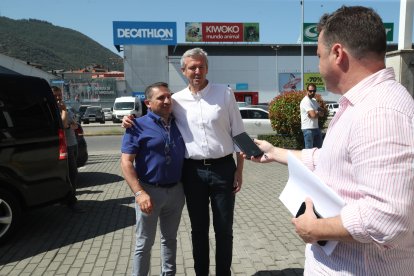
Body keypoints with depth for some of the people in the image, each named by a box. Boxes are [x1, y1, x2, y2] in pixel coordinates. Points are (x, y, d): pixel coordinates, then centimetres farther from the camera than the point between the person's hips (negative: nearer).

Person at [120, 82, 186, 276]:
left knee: (170, 239, 20)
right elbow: (126, 162, -14)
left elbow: (186, 155, 16)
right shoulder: (138, 126, -9)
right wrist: (139, 192, -23)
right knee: (144, 243, 8)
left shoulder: (178, 123, 6)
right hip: (150, 191, -4)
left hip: (176, 191, 5)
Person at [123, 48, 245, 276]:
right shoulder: (176, 100, 1)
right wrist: (132, 120, -6)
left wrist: (239, 170, -2)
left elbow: (238, 133, 1)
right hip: (193, 171, 1)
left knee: (224, 228, 11)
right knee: (198, 229, 15)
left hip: (223, 168, -1)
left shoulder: (225, 93, -2)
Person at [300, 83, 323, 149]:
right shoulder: (306, 101, -14)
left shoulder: (314, 100, 15)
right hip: (308, 129, -9)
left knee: (319, 147, 14)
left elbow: (322, 113, 7)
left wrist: (316, 112, -13)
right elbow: (313, 115, -22)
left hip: (316, 128, 9)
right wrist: (318, 113, -1)